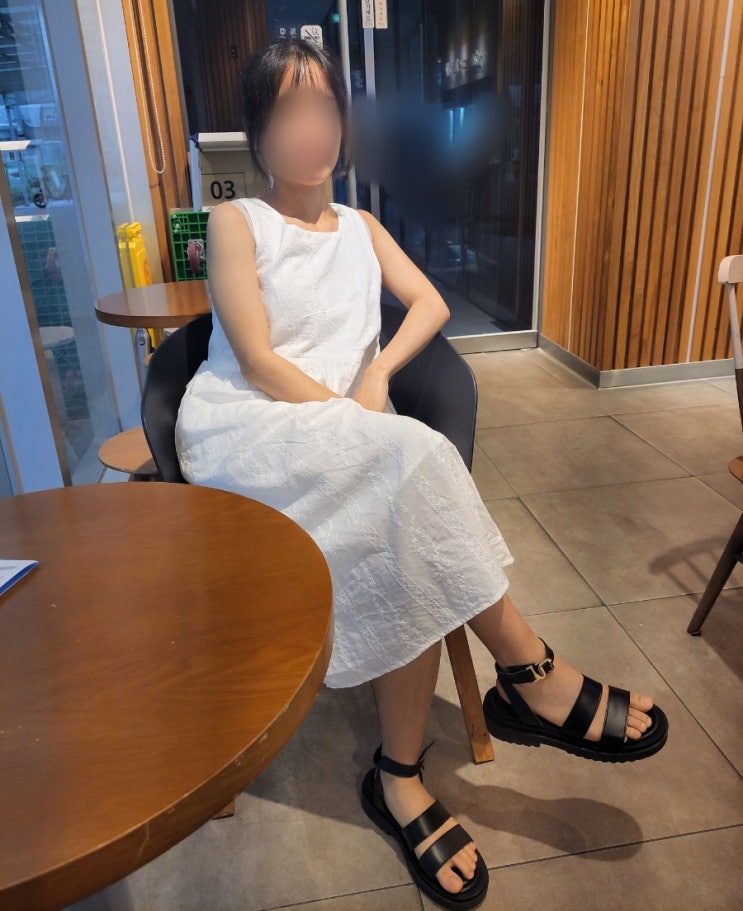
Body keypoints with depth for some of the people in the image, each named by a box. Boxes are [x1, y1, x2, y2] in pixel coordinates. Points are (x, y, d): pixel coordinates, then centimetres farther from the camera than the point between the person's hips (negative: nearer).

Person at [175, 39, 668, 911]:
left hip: (344, 432, 5)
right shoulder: (235, 221, 4)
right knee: (413, 460, -32)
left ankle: (401, 777, -10)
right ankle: (532, 674, -19)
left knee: (411, 558, -27)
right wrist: (370, 431, -15)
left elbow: (431, 304, 11)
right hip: (242, 430, -4)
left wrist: (377, 375, -8)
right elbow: (259, 362, -8)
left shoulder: (361, 227, 22)